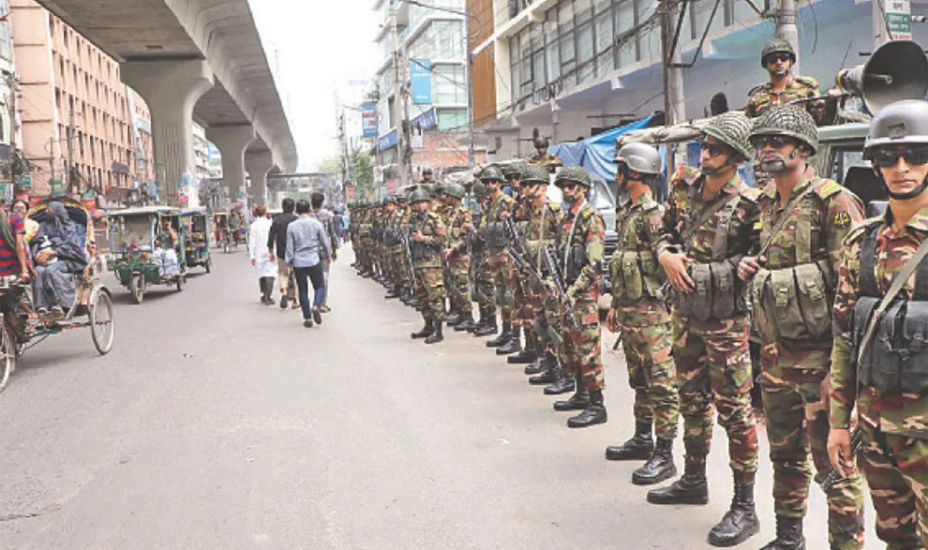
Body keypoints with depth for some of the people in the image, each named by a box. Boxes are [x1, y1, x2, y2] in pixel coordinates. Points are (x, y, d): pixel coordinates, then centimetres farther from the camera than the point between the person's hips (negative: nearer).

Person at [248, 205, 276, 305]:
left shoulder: (253, 225, 0)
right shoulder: (269, 223, -9)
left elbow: (251, 242, 0)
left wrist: (252, 256, 3)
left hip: (258, 254, 4)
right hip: (269, 253, -4)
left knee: (261, 274, 16)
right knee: (270, 274, -3)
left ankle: (264, 295, 22)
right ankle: (268, 297, -13)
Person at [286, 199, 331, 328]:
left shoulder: (291, 226, -2)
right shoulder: (316, 223, -3)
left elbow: (290, 247, 0)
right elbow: (325, 242, 3)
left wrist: (289, 263, 9)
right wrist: (327, 256, 19)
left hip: (298, 263, 1)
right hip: (314, 261, -1)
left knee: (303, 290, 10)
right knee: (320, 286, 11)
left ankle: (307, 318, 10)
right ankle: (316, 306, -16)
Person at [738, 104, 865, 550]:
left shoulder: (834, 202, -11)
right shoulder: (767, 204, 13)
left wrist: (839, 365, -20)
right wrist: (750, 264, 5)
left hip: (817, 354, -8)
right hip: (775, 353, 8)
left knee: (832, 459, -1)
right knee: (784, 453, 19)